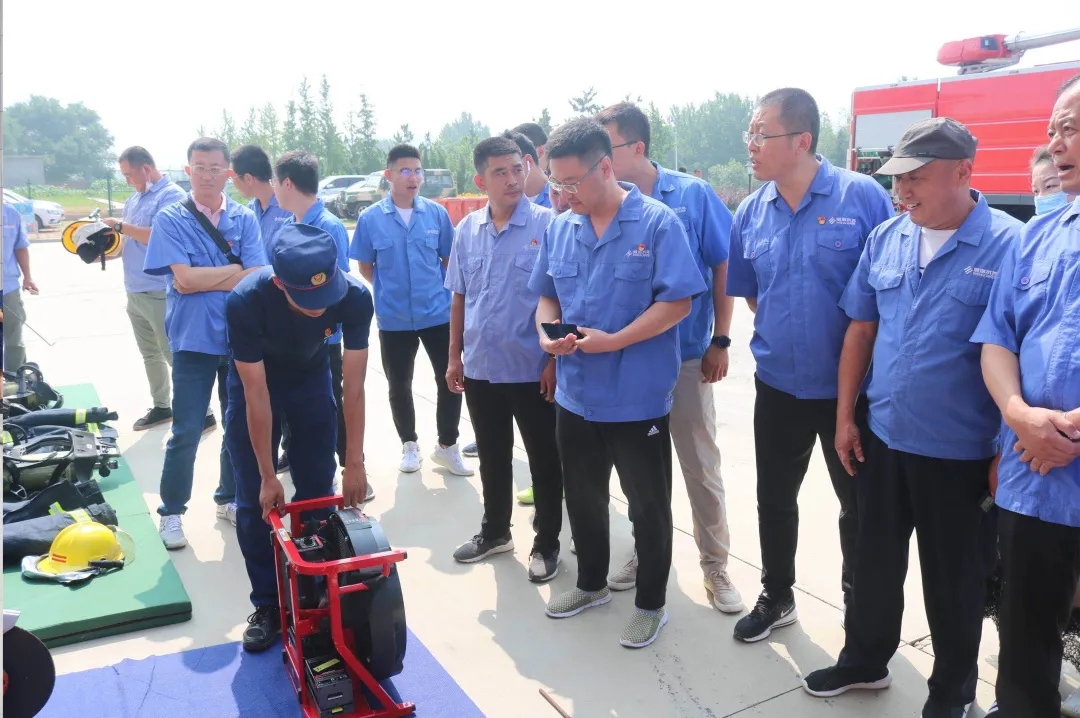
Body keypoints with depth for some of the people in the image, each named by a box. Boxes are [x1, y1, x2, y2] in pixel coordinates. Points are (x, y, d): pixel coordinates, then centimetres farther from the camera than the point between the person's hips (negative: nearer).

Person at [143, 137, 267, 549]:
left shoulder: (244, 219, 3)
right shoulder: (171, 219, -3)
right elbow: (183, 280, -14)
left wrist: (205, 277, -13)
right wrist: (234, 270, -8)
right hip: (194, 340, -3)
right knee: (186, 432, 1)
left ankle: (230, 498, 31)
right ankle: (171, 512, 18)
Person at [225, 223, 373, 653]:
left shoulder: (355, 297, -32)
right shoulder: (246, 301, -37)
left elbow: (353, 386, -23)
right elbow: (256, 395, -29)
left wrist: (355, 462, -20)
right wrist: (268, 475, -23)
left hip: (311, 377, 2)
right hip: (255, 380, -1)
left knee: (318, 491, 3)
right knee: (255, 500, -3)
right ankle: (267, 604, 12)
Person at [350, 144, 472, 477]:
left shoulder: (437, 213, -2)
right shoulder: (370, 219, -5)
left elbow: (449, 259, 7)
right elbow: (365, 267, 4)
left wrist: (442, 290, 3)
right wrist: (390, 290, 3)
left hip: (438, 313, 1)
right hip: (394, 319, 0)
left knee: (451, 380, 5)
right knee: (399, 386, 12)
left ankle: (447, 445, 24)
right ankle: (409, 445, 33)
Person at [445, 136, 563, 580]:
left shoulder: (548, 225, -10)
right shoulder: (466, 230, 4)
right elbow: (459, 298, 11)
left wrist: (556, 359, -12)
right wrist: (455, 356, 10)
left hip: (533, 369, -4)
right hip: (481, 368, 4)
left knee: (544, 459, 9)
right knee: (492, 457, 19)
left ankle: (546, 543, 27)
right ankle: (495, 531, 38)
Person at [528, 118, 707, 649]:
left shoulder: (657, 224, -12)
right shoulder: (559, 229, 4)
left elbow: (677, 303, -16)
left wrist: (613, 341, -23)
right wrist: (547, 332, -7)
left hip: (638, 398, -5)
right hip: (575, 395, 6)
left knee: (648, 505, 10)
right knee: (583, 496, 21)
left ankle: (651, 604, 30)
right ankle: (591, 584, 43)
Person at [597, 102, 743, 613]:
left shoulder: (692, 195, -7)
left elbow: (722, 267, -2)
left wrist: (720, 341, -5)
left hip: (687, 356, -2)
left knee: (701, 467, 8)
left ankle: (715, 565, 25)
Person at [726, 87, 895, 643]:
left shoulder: (862, 196, -14)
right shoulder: (750, 212, 0)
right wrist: (782, 331, 5)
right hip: (778, 385, 4)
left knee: (859, 501, 13)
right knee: (774, 497, 16)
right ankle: (776, 597, 37)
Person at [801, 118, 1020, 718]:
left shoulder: (1008, 245, -14)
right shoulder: (885, 240, 1)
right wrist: (846, 416, 6)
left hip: (962, 454, -4)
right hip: (884, 439, 5)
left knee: (955, 582, 14)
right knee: (875, 560, 20)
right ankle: (865, 660, 42)